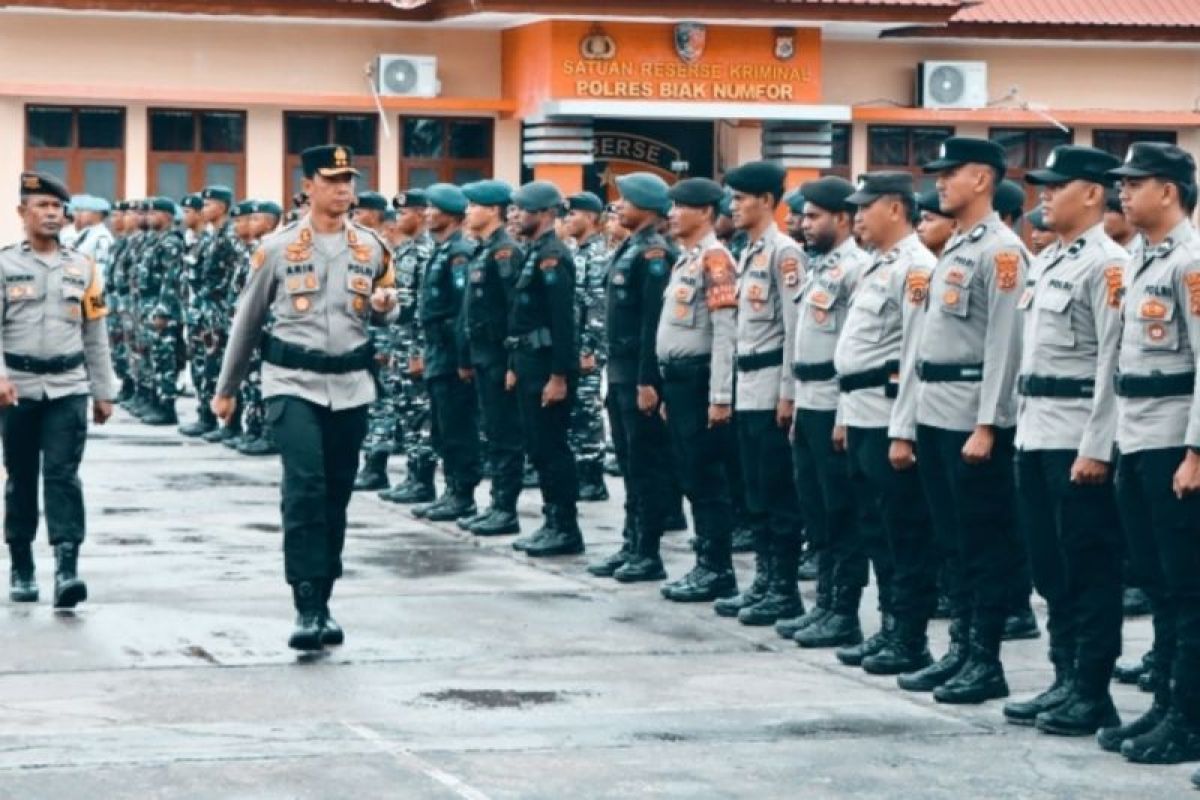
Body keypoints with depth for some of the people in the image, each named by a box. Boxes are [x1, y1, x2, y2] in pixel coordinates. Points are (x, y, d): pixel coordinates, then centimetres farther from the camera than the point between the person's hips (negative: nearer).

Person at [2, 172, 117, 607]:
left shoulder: (82, 267, 8)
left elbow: (95, 333, 12)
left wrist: (104, 392, 12)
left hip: (68, 387, 1)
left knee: (63, 475, -9)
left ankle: (67, 568, -16)